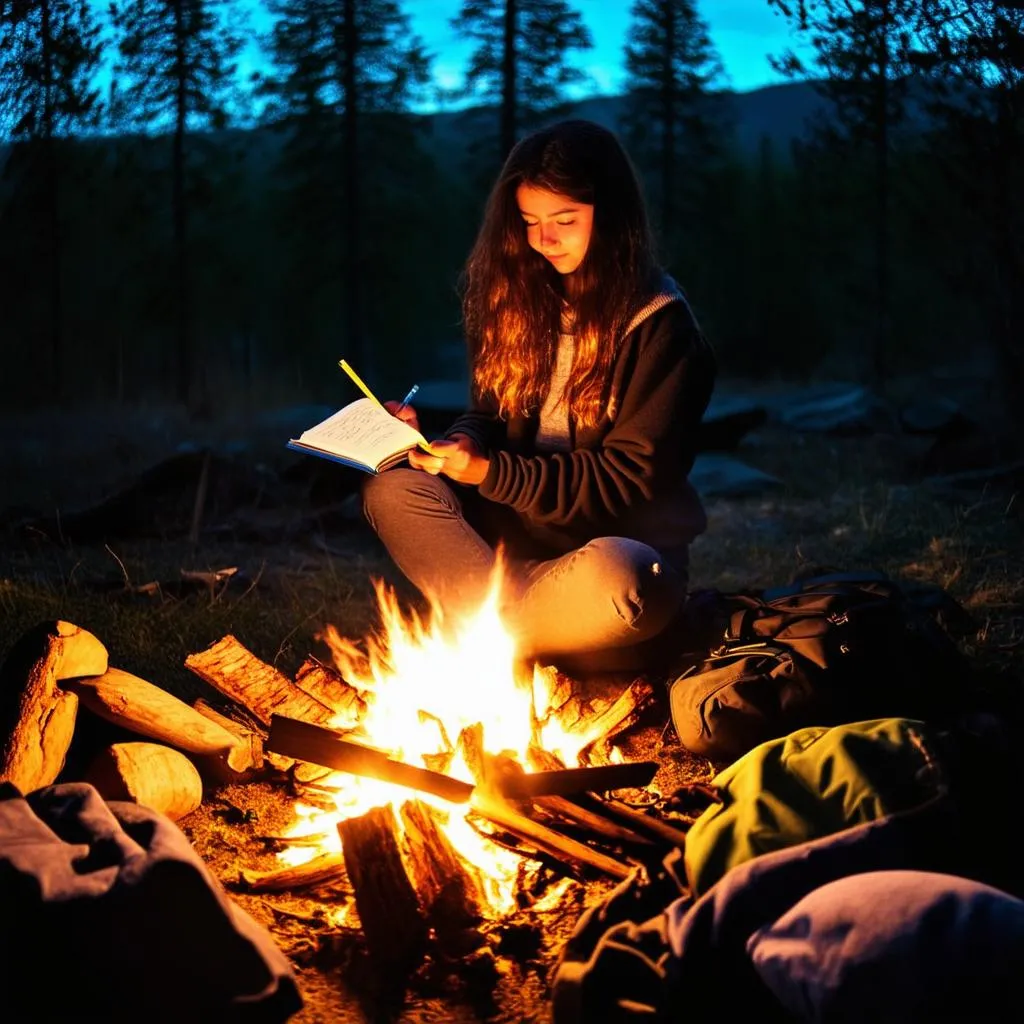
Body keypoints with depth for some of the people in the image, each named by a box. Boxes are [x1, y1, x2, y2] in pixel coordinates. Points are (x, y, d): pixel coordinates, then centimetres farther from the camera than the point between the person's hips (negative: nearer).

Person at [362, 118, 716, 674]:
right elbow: (491, 414, 12)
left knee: (615, 579, -39)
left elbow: (631, 479, -14)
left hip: (622, 540, -5)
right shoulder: (522, 294, 6)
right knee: (391, 492, -17)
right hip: (521, 525, 5)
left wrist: (492, 474, -22)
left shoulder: (659, 322, -11)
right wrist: (462, 445, -14)